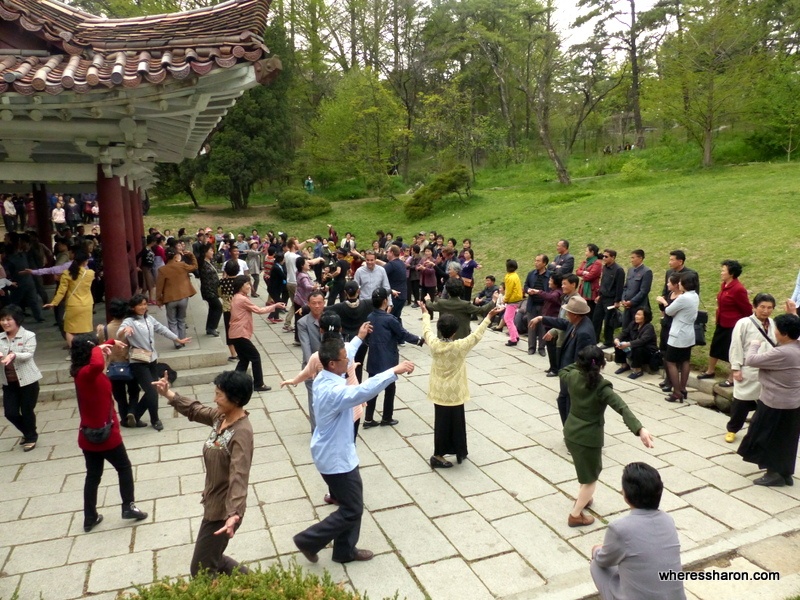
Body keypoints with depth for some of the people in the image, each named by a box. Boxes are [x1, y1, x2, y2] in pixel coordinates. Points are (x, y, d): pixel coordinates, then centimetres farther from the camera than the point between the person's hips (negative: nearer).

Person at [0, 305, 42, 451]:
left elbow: (28, 355, -19)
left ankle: (31, 437, 29)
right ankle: (28, 433, 34)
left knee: (27, 411, 6)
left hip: (27, 380, -4)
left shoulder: (29, 336, -8)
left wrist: (13, 355, -39)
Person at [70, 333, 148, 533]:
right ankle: (128, 507, 20)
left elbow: (96, 365, 24)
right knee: (124, 468, 13)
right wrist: (98, 350, -32)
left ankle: (90, 518, 24)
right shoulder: (86, 373, -25)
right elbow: (97, 364, -51)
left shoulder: (82, 372, 1)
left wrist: (112, 343, 20)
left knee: (93, 475, 17)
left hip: (89, 435, 8)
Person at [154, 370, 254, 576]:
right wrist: (168, 393, 14)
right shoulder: (221, 416, -3)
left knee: (201, 570, 6)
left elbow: (239, 476, -38)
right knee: (212, 559, 25)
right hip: (214, 503, 9)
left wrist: (235, 514, -49)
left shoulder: (242, 433, -29)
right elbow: (195, 410, 17)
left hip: (223, 510, -9)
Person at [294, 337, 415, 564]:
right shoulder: (334, 391, -34)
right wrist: (394, 371, -51)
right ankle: (309, 540, 19)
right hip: (337, 458, -10)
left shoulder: (323, 378, -3)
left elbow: (343, 354, 17)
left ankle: (345, 550, 36)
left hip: (333, 452, 10)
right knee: (352, 509, 6)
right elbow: (363, 391, -51)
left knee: (350, 504, 21)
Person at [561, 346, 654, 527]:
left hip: (570, 432, 7)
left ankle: (582, 499, 48)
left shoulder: (573, 377, -8)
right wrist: (640, 429, -46)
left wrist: (579, 364, 16)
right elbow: (622, 408, -37)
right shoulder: (601, 387, -24)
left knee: (588, 470, 32)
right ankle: (575, 515, 20)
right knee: (591, 477, 13)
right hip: (589, 437, -7)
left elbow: (562, 371, 18)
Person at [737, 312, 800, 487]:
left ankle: (775, 473, 15)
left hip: (776, 403, -9)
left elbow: (751, 361, -24)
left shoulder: (781, 353, -29)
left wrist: (755, 345, -7)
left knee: (768, 438, 7)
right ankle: (786, 472, 29)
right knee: (785, 439, 19)